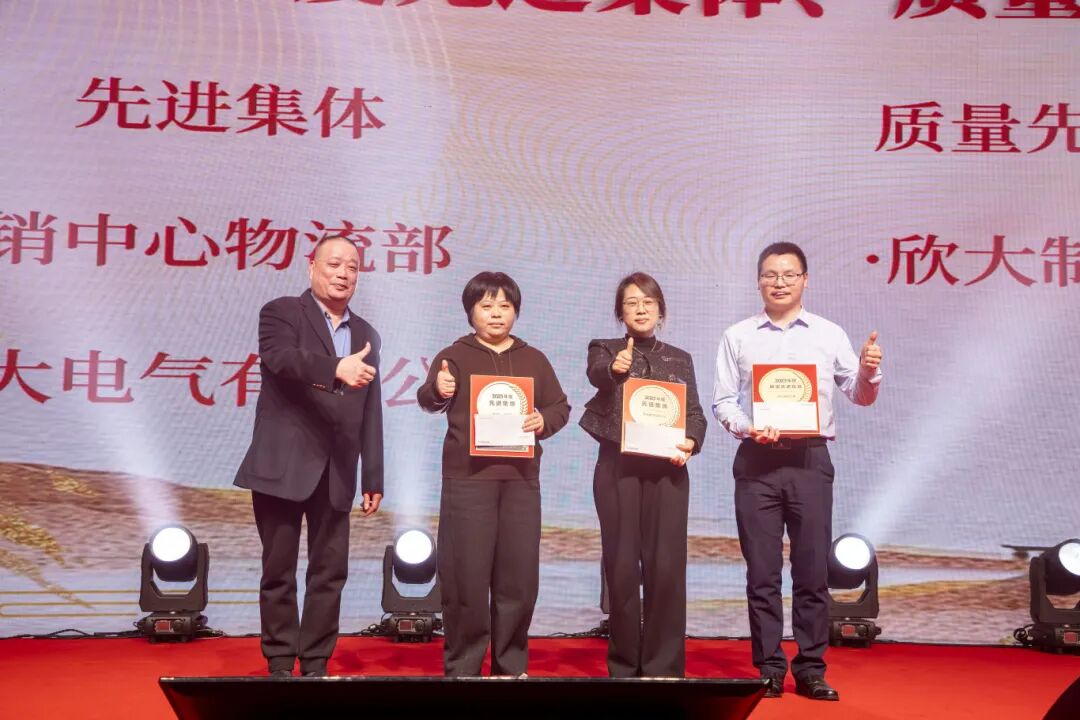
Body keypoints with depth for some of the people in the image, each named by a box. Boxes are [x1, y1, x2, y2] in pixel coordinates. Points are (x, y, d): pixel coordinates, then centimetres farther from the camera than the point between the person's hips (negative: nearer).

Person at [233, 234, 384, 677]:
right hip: (283, 466, -4)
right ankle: (280, 666, 13)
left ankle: (315, 666, 14)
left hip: (336, 473, 4)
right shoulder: (281, 313, 0)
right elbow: (280, 357, -23)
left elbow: (370, 414, 14)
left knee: (330, 572, 5)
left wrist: (374, 479, 10)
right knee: (279, 571, 4)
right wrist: (336, 368, -40)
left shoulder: (366, 335, 15)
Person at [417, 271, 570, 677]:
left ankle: (512, 668, 18)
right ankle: (462, 669, 9)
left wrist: (544, 421, -10)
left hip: (521, 479, 3)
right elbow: (429, 401, -6)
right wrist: (436, 390, -30)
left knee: (519, 577, 6)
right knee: (466, 576, -2)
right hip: (468, 478, -3)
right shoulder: (455, 355, 4)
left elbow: (561, 407, 12)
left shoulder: (533, 359, 13)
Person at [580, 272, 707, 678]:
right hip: (618, 468, -1)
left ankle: (664, 667, 5)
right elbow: (594, 373, -18)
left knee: (666, 565, -3)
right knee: (621, 565, 0)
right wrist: (614, 367, -41)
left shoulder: (680, 359, 14)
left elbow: (695, 414, 7)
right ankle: (624, 667, 11)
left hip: (666, 469, 1)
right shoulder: (605, 350, 7)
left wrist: (691, 442, -15)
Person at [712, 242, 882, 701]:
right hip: (756, 460, 0)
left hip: (810, 459, 0)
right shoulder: (738, 336, 8)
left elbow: (859, 396, 8)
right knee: (762, 571, 3)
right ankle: (769, 668, 11)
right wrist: (746, 428, -13)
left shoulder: (828, 334, 8)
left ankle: (811, 670, 10)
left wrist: (868, 373, -14)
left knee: (812, 569, 1)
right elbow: (722, 400, 6)